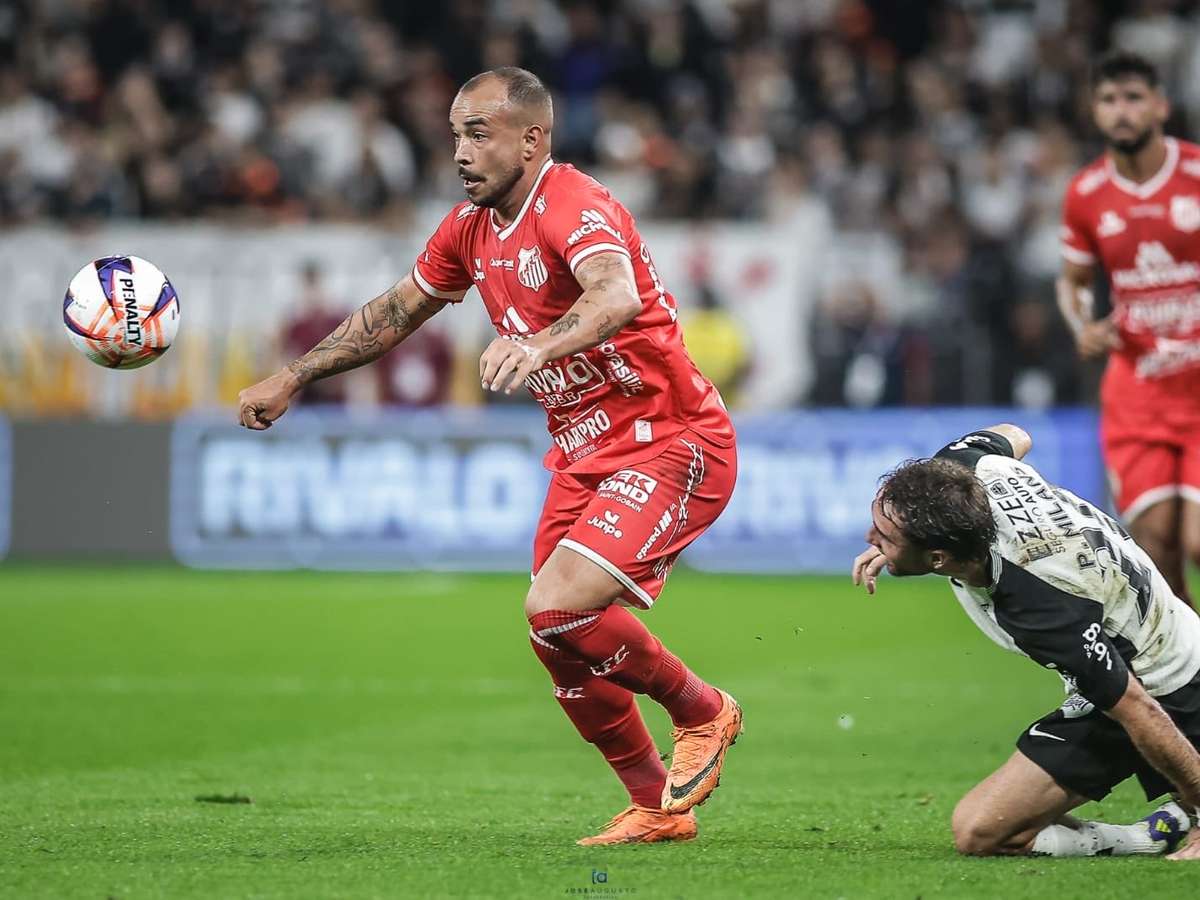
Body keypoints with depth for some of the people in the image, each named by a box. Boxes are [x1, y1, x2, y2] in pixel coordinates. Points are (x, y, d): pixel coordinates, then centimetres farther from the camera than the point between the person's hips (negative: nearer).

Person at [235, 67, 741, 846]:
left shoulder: (575, 208, -21)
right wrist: (293, 379, 22)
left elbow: (615, 296, -42)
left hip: (674, 443, -9)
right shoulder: (471, 228, 6)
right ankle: (657, 806, 21)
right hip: (584, 455, 9)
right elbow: (397, 312, 22)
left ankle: (703, 712, 1)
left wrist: (538, 344, -60)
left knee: (558, 608, -22)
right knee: (562, 645, 4)